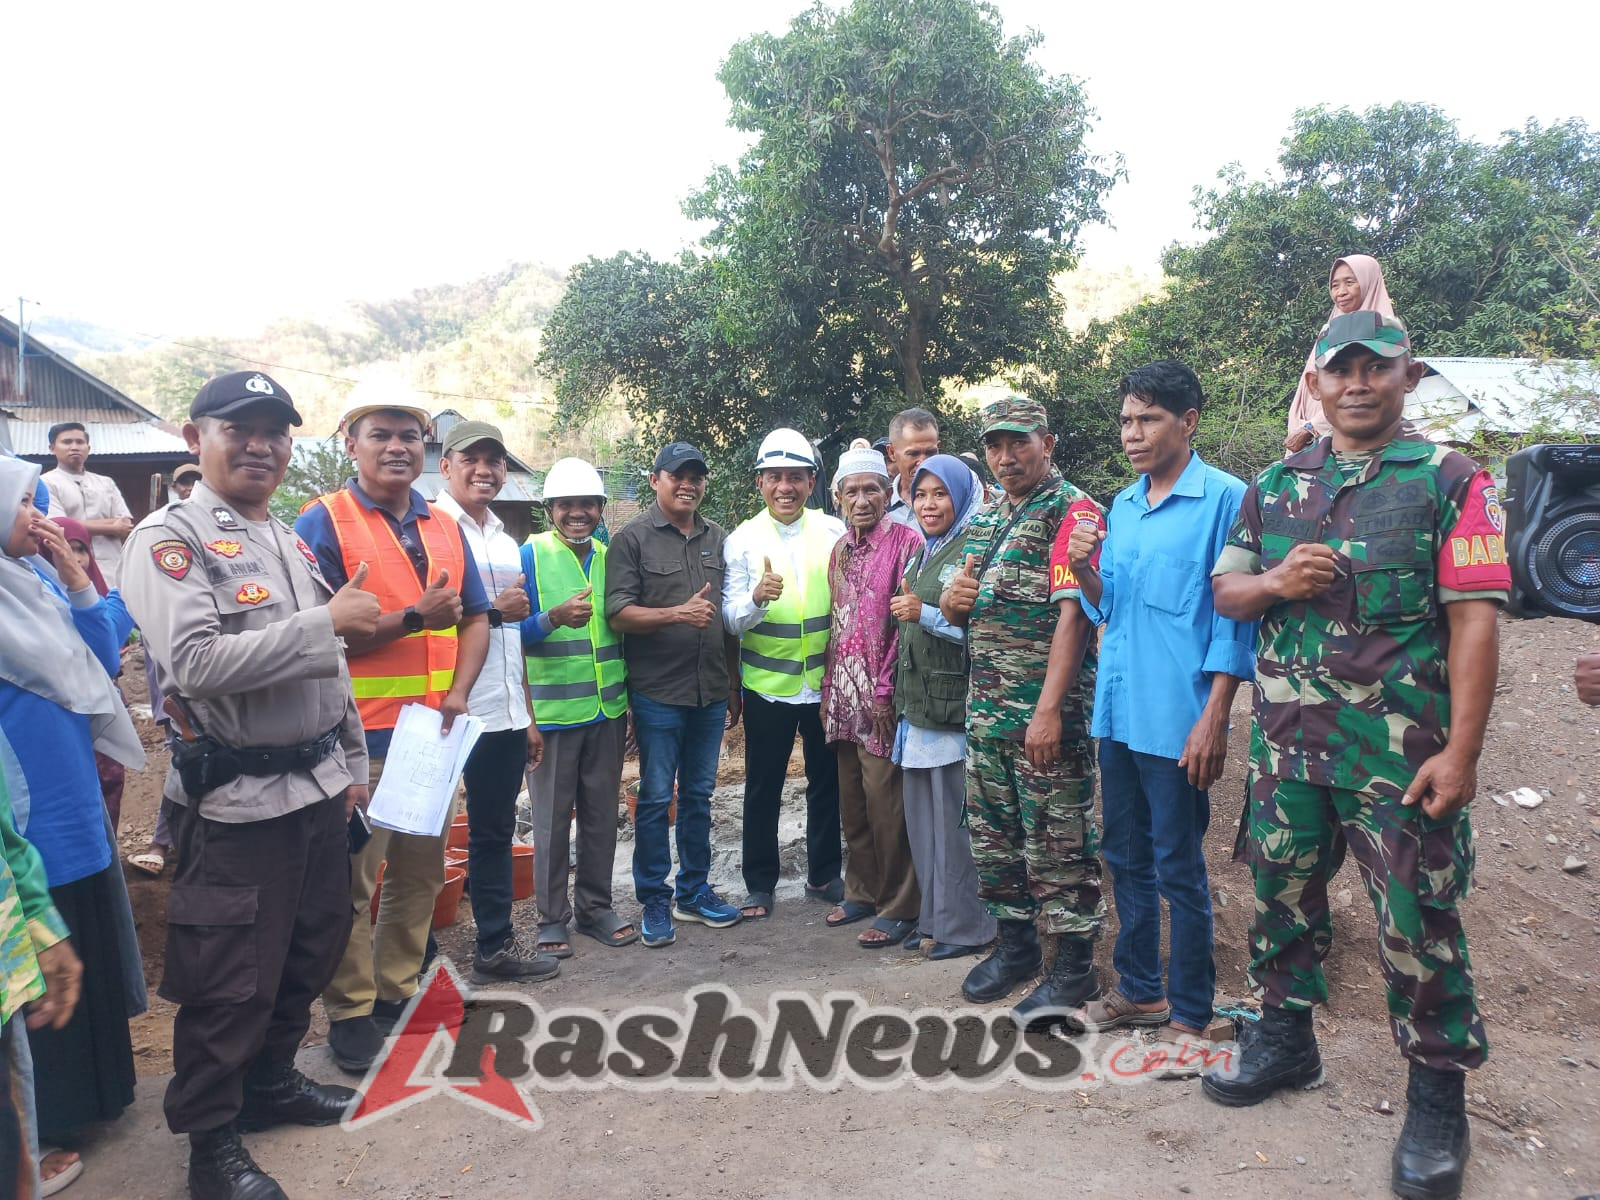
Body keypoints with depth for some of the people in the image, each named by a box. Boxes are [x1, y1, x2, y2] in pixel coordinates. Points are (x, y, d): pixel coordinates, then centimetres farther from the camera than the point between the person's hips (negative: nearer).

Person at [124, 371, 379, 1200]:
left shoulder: (292, 540, 13)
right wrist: (325, 621, -23)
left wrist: (351, 761, 18)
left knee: (312, 951, 19)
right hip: (238, 799, -7)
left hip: (318, 786, 8)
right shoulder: (170, 537, -11)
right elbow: (194, 663, -25)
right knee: (230, 981, 4)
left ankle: (270, 1082, 40)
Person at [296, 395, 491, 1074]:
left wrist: (458, 692, -3)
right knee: (353, 883, 4)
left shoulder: (445, 529, 11)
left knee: (422, 873, 15)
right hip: (359, 734, -6)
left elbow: (474, 618, 12)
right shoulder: (323, 523, -7)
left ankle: (397, 994, 31)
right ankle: (349, 1014, 20)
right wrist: (414, 618, -18)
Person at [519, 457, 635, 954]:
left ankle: (595, 907, 26)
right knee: (553, 818, 4)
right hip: (553, 709, -4)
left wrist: (630, 698, 12)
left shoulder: (610, 557, 9)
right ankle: (552, 918, 18)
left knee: (602, 815, 12)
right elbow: (515, 633, -8)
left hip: (608, 709, 5)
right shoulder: (530, 555, -6)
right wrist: (554, 618, -26)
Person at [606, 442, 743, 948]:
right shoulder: (632, 539, -3)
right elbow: (619, 613, -11)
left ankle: (694, 891, 26)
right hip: (658, 692, -4)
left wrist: (734, 684, 16)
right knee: (655, 798, 3)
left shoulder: (717, 539, 12)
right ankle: (654, 900, 15)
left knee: (698, 794, 13)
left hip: (710, 692, 5)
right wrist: (679, 613, -24)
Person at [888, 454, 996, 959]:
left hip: (954, 706, -8)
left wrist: (924, 614, -17)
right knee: (923, 818, 12)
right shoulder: (921, 554, 19)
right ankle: (934, 916, 24)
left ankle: (966, 925, 11)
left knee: (954, 818, -3)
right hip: (917, 703, 8)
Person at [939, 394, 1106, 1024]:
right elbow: (965, 608, 26)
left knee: (1057, 841, 1)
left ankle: (1075, 966, 15)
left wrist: (1049, 710, -24)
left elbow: (1073, 614, -18)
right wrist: (951, 601, 0)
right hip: (986, 708, 8)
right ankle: (1015, 945, 31)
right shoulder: (986, 520, 16)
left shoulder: (1073, 511, -8)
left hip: (1046, 711, -8)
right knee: (994, 831, 15)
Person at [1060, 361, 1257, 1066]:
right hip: (1118, 711, 7)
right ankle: (1139, 988, 32)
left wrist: (1213, 718, -17)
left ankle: (1189, 1014, 18)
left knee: (1179, 868, 3)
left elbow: (1233, 617, -12)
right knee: (1125, 857, 16)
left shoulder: (1225, 499, -9)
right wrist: (1083, 570, -4)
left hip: (1177, 716, -7)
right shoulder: (1122, 506, 12)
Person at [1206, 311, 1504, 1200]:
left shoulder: (1450, 481, -3)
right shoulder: (1274, 486, 10)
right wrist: (1273, 581, -10)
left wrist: (1461, 749, -15)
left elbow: (1474, 621, -9)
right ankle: (1284, 1042, 36)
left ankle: (1437, 1100, 22)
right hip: (1286, 738, 5)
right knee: (1282, 893, 16)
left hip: (1401, 747, -4)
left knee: (1418, 920, 3)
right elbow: (1224, 593, 13)